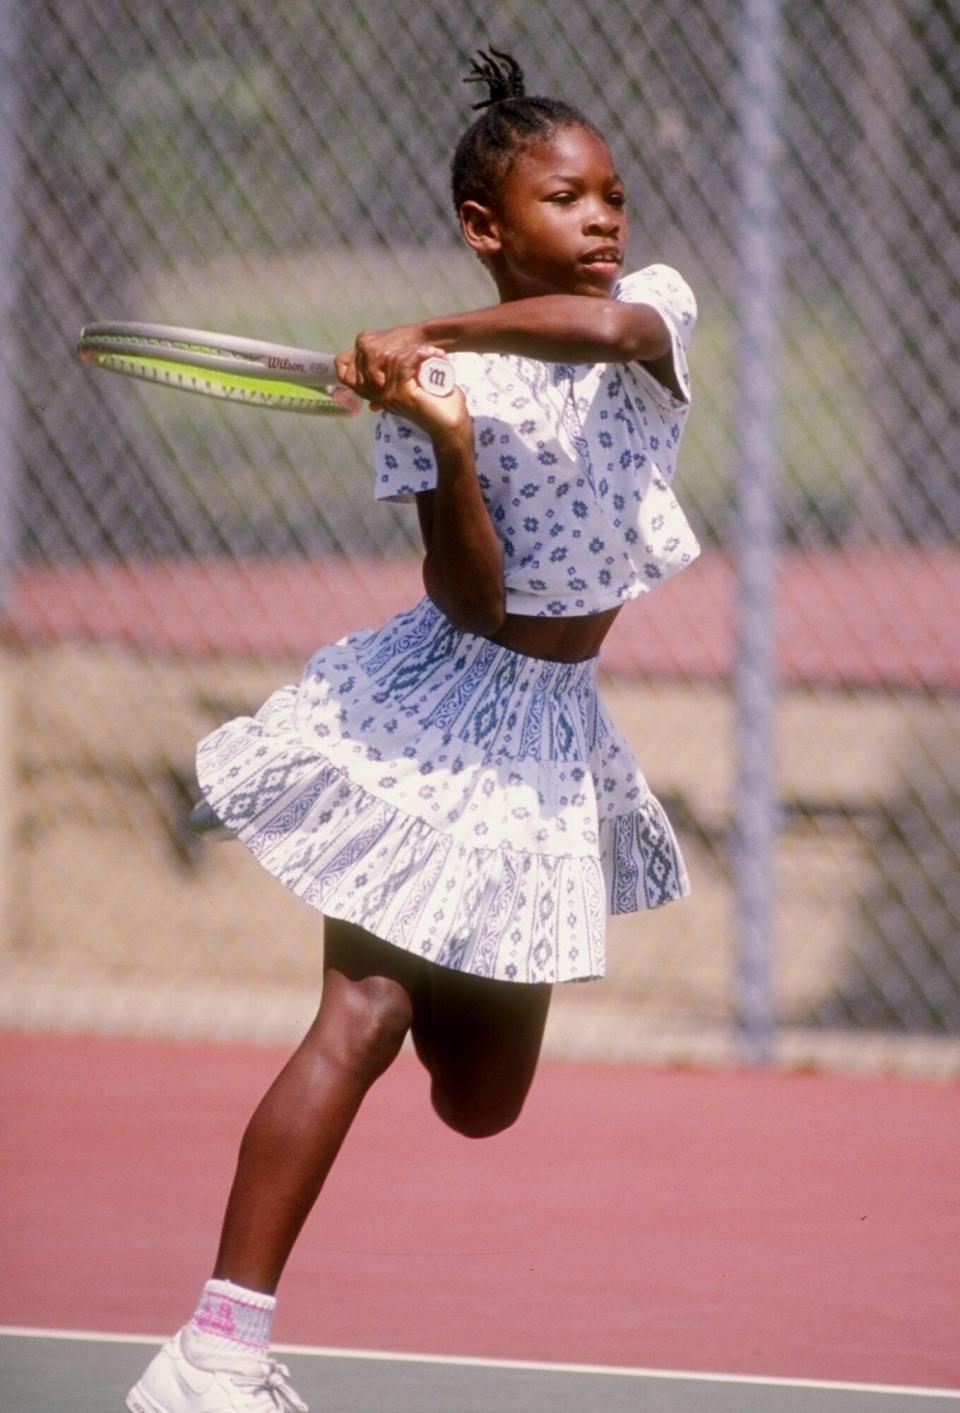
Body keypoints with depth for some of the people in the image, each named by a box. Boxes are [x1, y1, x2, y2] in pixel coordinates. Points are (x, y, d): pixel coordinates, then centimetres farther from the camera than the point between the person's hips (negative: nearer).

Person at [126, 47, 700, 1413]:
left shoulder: (658, 308, -3)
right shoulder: (441, 389, -12)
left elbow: (603, 327, -29)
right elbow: (476, 601, -19)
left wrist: (434, 335, -35)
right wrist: (447, 445, -33)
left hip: (552, 734, 5)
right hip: (437, 720, -5)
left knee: (482, 1102, 14)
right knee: (362, 1018, -21)